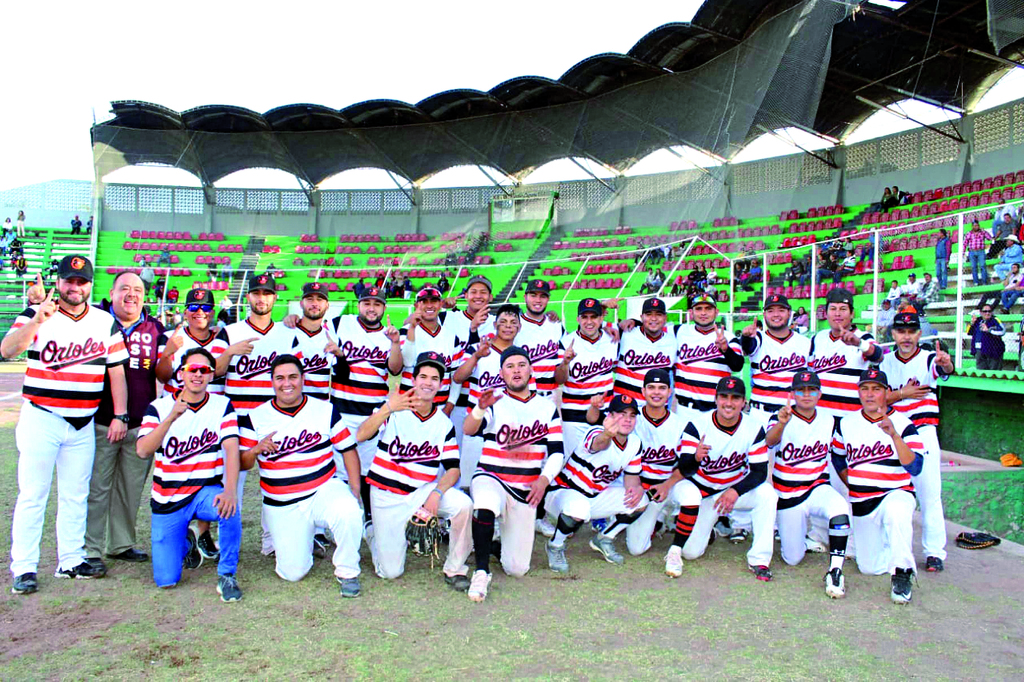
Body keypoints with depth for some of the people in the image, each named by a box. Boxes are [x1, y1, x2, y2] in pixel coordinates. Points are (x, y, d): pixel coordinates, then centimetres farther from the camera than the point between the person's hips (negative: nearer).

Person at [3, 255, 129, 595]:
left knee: (75, 496, 10)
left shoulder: (105, 322, 7)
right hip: (41, 417, -3)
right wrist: (38, 320, -32)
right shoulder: (36, 314, -1)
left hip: (83, 423, 3)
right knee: (32, 494, -1)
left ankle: (71, 561, 19)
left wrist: (119, 415, 1)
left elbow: (116, 371, 7)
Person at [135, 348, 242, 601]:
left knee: (229, 508, -37)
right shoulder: (160, 407, -2)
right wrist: (171, 418, -30)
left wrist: (230, 489, -32)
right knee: (166, 580, -1)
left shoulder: (222, 406, -3)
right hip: (168, 500, 1)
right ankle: (185, 543, 33)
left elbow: (231, 449, -16)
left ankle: (227, 575, -15)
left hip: (206, 491, -1)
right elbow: (143, 451, -16)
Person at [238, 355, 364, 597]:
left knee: (349, 512, -35)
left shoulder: (325, 410, 2)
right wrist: (256, 449, -21)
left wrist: (355, 489, -6)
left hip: (324, 489, -1)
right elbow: (242, 464, 1)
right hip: (282, 506, 1)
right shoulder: (255, 417, 1)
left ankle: (347, 572, -9)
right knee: (292, 573, -4)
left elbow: (348, 450, 4)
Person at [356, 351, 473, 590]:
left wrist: (436, 493, -24)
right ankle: (375, 535, 30)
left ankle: (455, 569, -8)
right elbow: (361, 436, -21)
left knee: (463, 504, -28)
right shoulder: (393, 410, -6)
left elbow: (453, 469, -4)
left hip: (423, 490, 2)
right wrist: (387, 409, -37)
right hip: (386, 495, -1)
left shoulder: (444, 424, 0)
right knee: (390, 572, -3)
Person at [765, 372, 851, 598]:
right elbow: (770, 440, -34)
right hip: (787, 496, -2)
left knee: (840, 508, -33)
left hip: (818, 489, 2)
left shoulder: (829, 422, 3)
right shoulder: (782, 418, -11)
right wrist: (781, 424, -54)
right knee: (793, 559, 3)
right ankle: (796, 531, 36)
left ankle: (835, 571, -21)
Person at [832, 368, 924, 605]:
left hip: (896, 494, -4)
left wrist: (894, 434, -31)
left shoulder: (903, 424, -7)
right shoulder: (847, 423, 4)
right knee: (870, 568, 5)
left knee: (895, 512, -42)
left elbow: (915, 467, -20)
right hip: (861, 503, 4)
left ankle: (902, 573, -25)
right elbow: (837, 457, 20)